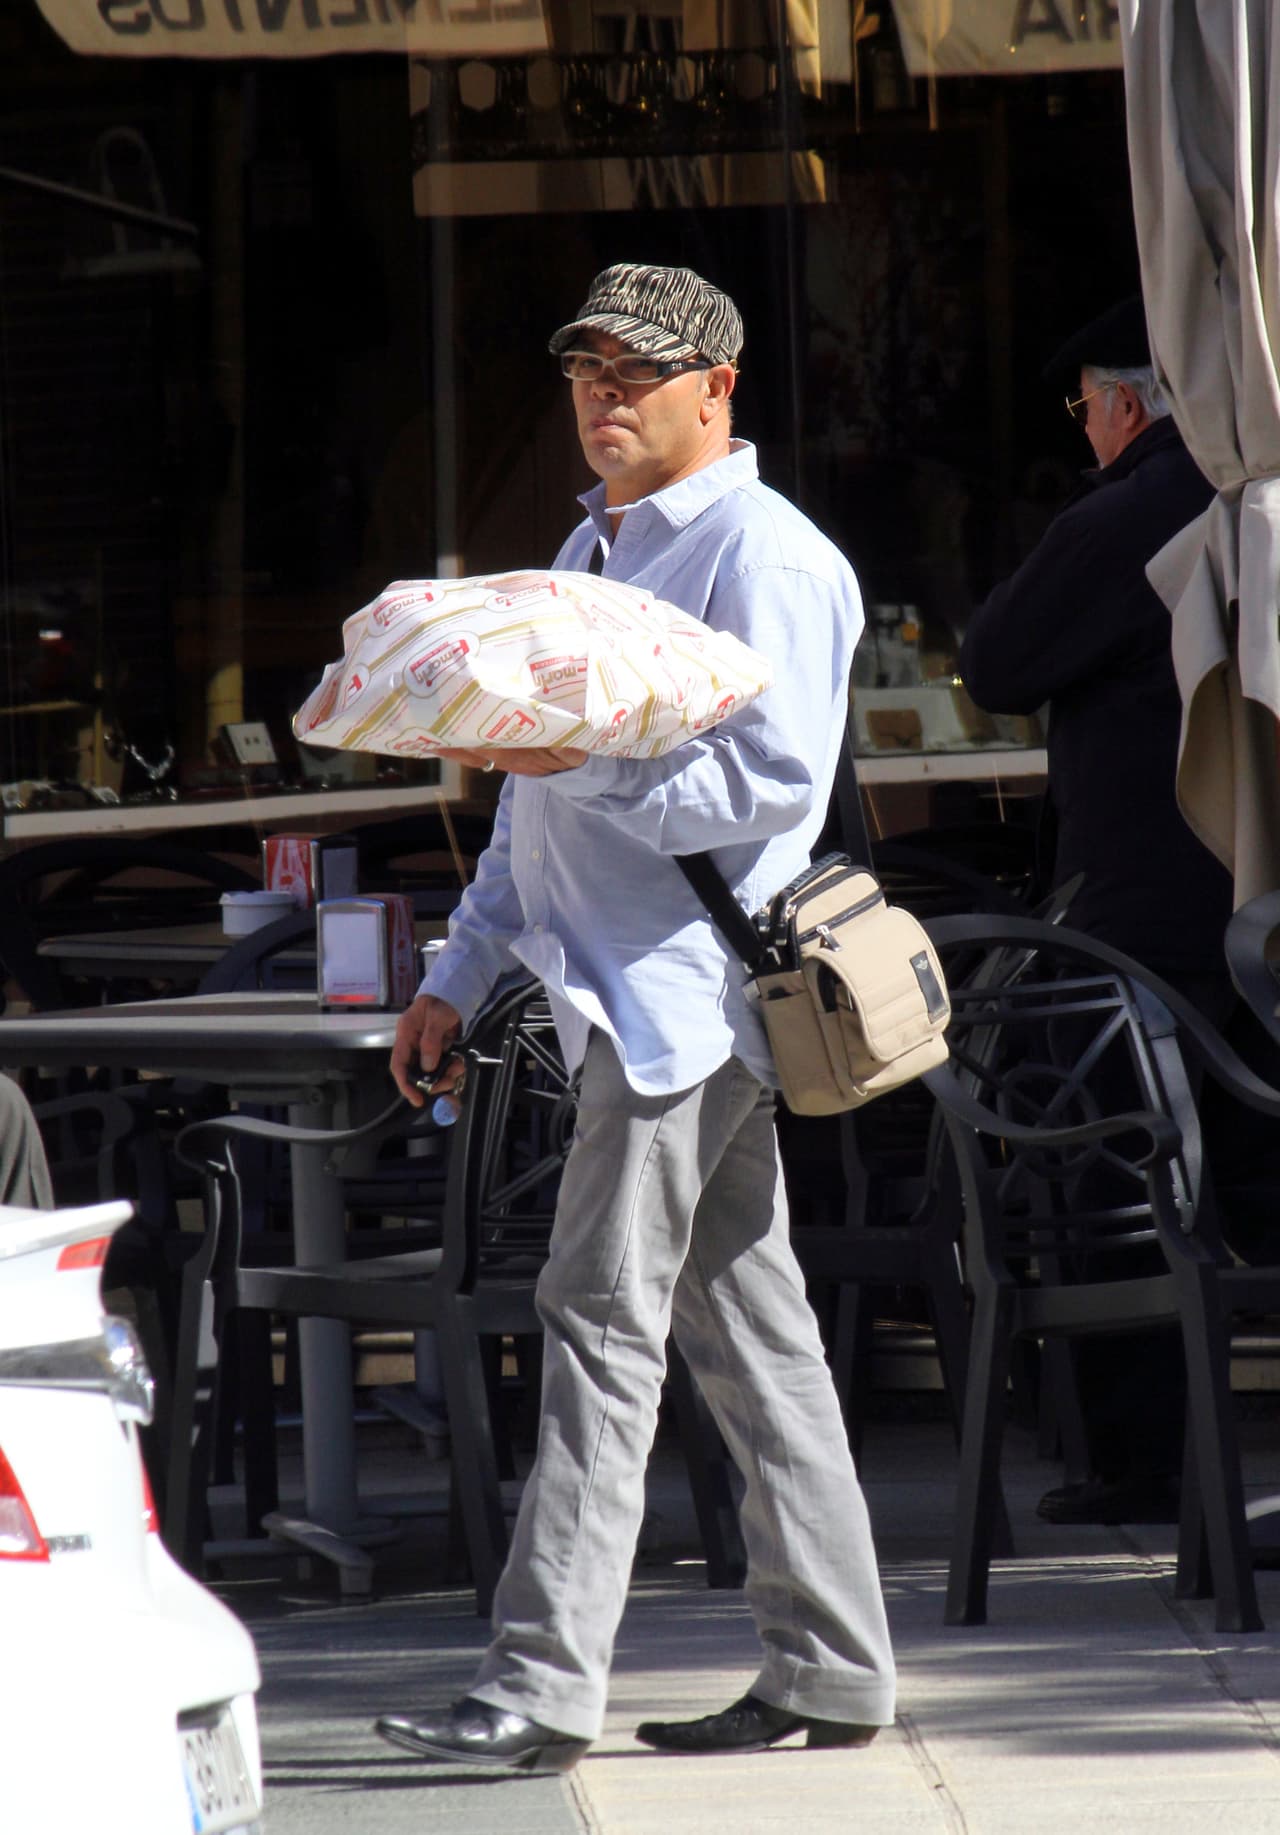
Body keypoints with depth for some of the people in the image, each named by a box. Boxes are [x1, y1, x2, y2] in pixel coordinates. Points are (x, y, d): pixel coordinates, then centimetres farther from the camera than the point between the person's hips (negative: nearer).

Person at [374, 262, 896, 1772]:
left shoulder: (758, 555, -8)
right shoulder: (590, 551, 22)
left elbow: (771, 780, -19)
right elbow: (535, 797, 26)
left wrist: (580, 759, -24)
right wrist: (459, 976, 22)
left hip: (687, 987, -10)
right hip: (630, 994, 10)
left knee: (603, 1318, -12)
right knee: (743, 1328, 10)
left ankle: (542, 1686, -14)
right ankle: (828, 1671, 13)